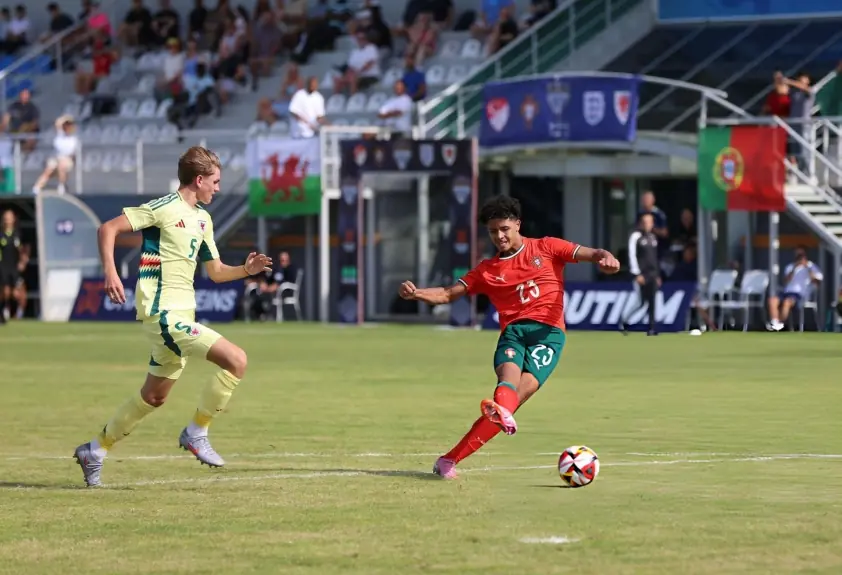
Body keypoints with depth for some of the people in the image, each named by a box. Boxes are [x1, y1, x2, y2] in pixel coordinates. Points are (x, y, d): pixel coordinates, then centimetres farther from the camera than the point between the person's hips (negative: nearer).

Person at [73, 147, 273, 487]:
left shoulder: (202, 219, 16)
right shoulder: (164, 208, -10)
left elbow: (216, 272, 23)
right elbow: (108, 229, -12)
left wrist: (246, 270, 4)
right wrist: (110, 272, -25)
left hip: (181, 314, 10)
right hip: (163, 312, -10)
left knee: (155, 396, 17)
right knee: (236, 360, -18)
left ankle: (95, 451, 29)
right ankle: (196, 433, -5)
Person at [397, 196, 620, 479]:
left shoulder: (546, 248, 13)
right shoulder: (487, 270, 18)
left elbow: (587, 253, 3)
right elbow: (447, 294, 15)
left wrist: (604, 256, -21)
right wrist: (416, 293, -5)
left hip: (548, 331, -2)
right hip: (513, 330, 2)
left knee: (523, 389, -24)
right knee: (509, 374, -32)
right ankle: (502, 412, -68)